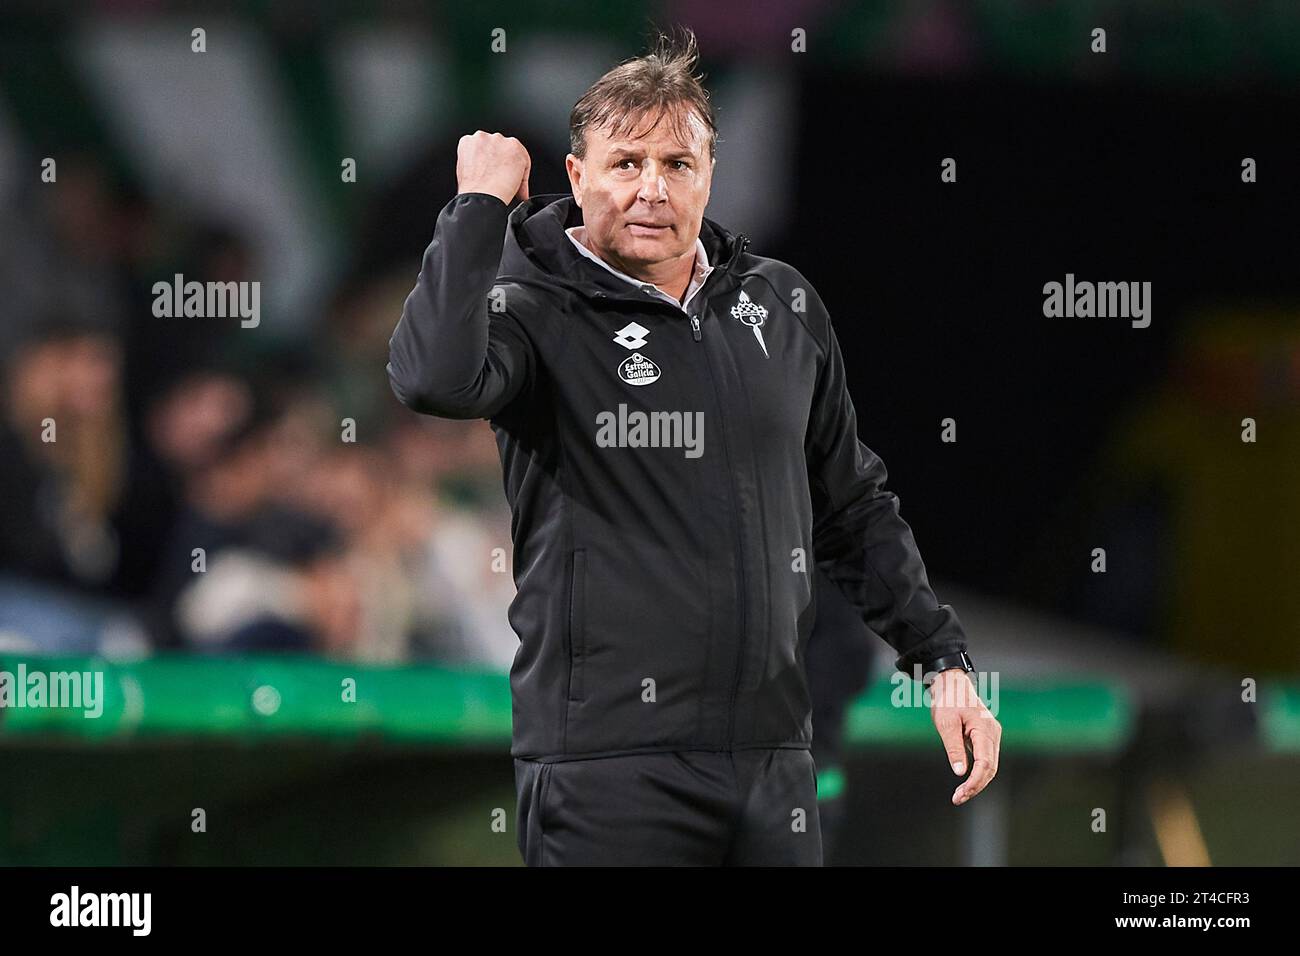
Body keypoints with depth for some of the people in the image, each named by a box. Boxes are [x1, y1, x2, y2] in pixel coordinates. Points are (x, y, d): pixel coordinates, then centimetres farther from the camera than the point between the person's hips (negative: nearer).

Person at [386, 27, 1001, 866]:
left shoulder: (783, 307, 13)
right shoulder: (535, 309, -4)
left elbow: (853, 509, 22)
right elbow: (436, 378, -28)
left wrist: (944, 661, 17)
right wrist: (480, 201, -17)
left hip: (772, 760, 5)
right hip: (609, 770, -5)